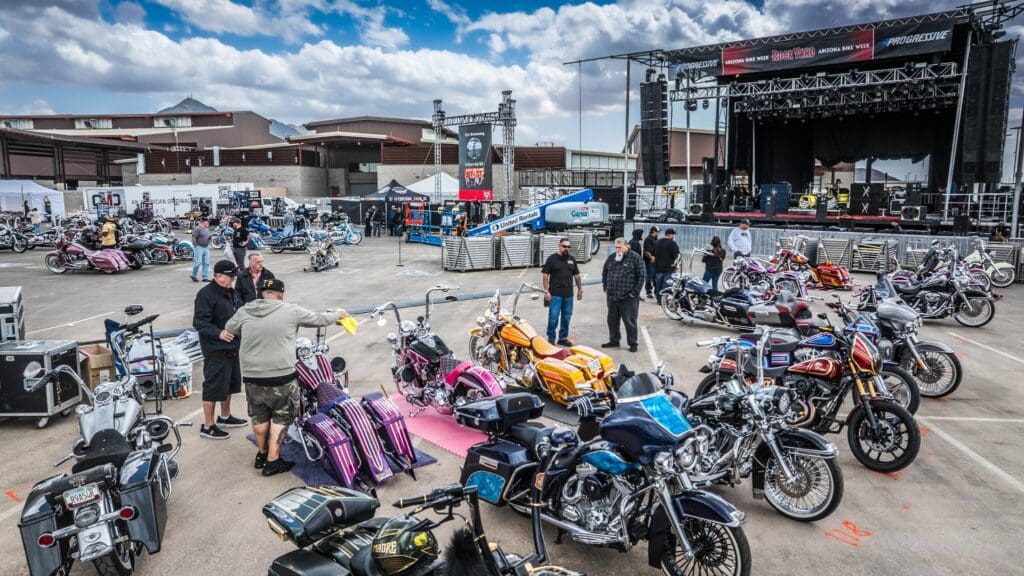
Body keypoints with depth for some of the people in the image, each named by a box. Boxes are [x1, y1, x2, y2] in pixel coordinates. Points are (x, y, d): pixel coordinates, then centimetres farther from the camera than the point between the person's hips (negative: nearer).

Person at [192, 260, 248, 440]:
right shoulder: (206, 294, -17)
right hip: (216, 350, -9)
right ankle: (208, 426, 10)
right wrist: (218, 333, -32)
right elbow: (199, 323, -22)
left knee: (230, 383, 20)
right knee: (214, 386, -2)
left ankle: (225, 417, 37)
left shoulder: (232, 292, 12)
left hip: (233, 347, 9)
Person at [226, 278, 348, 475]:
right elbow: (318, 319, 4)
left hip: (252, 376, 4)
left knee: (260, 416, 20)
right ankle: (272, 461, 12)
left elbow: (229, 329, 18)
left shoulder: (244, 311, 1)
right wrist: (338, 314, 22)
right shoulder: (291, 311, -8)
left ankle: (261, 453, 36)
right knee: (281, 417, 10)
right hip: (281, 377, -4)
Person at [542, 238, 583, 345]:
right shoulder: (552, 258, -2)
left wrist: (580, 289, 14)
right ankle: (551, 339, 6)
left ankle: (563, 338, 22)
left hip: (568, 294, 5)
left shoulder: (572, 259, 12)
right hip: (555, 294, -5)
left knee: (566, 317, 10)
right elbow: (545, 275, -4)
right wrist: (546, 291, -9)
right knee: (553, 317, -5)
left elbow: (576, 275, 18)